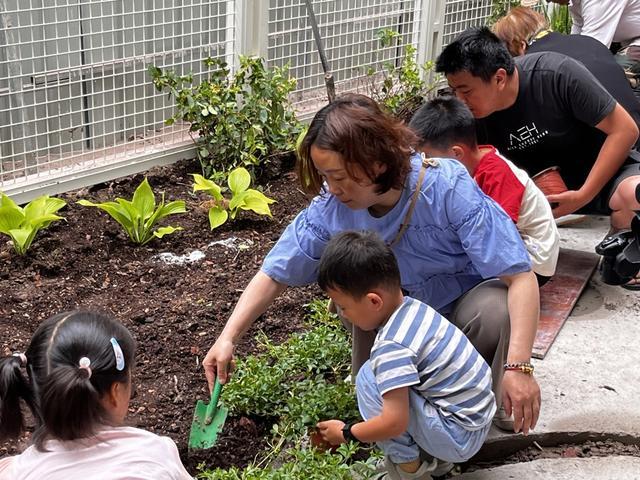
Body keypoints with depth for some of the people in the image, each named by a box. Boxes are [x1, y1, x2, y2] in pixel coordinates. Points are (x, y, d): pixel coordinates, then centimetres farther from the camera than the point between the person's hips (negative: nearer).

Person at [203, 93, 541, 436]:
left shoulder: (449, 188, -33)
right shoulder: (332, 207, -21)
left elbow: (520, 277, -34)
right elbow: (274, 274, -9)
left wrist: (518, 367, -44)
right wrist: (227, 339, -20)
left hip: (468, 301, -3)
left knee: (495, 311, -35)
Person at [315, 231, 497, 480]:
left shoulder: (391, 347, -24)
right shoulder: (413, 307, 0)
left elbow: (395, 423, -25)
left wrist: (346, 433, -10)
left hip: (460, 438, -9)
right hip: (479, 421, 9)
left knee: (369, 379, -14)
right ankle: (435, 458, 19)